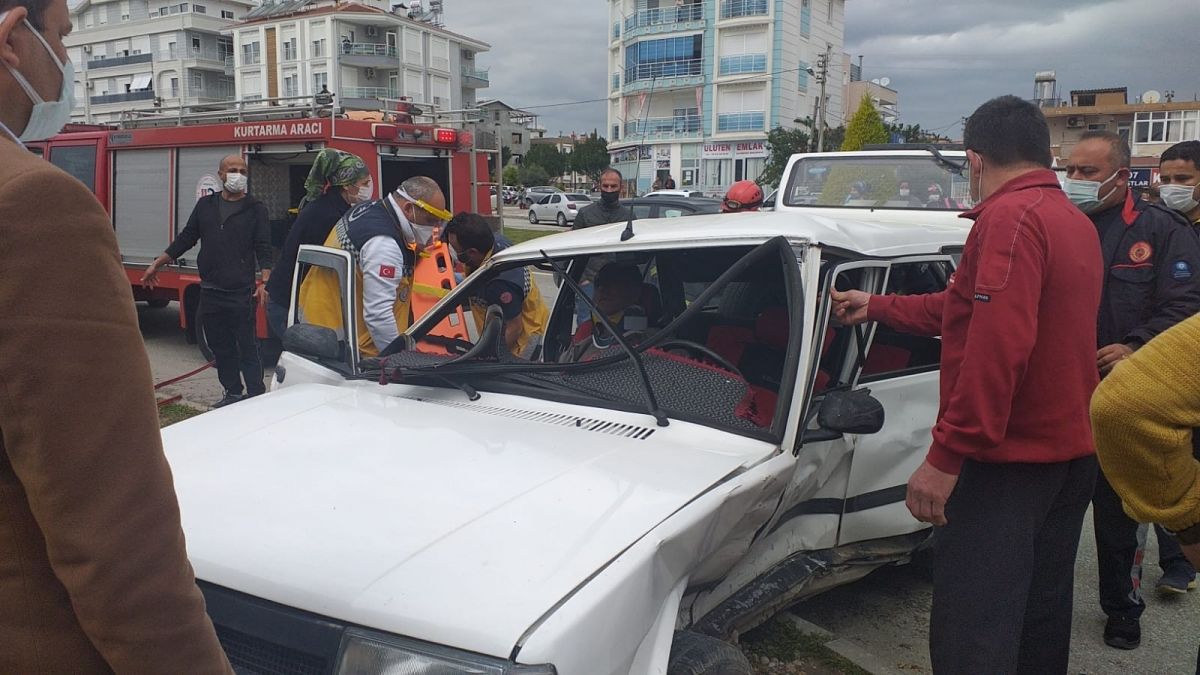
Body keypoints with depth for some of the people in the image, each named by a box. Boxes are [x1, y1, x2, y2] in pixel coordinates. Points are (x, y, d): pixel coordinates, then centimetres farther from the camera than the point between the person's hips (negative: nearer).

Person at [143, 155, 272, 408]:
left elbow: (264, 249, -5)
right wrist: (157, 264, 14)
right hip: (210, 292, 5)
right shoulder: (206, 205, 12)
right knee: (220, 347, 10)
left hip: (241, 294, -4)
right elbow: (185, 239, 17)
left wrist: (264, 283, -18)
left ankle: (256, 397, 1)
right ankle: (233, 394, 21)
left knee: (247, 347, -3)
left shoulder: (255, 209, 2)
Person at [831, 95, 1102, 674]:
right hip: (1072, 449, 10)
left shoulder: (1011, 217, -16)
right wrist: (876, 307, 29)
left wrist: (946, 456, -24)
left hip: (1009, 458, -10)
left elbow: (997, 347, -26)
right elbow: (965, 309, 21)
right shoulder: (1077, 223, 15)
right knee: (1040, 619, 20)